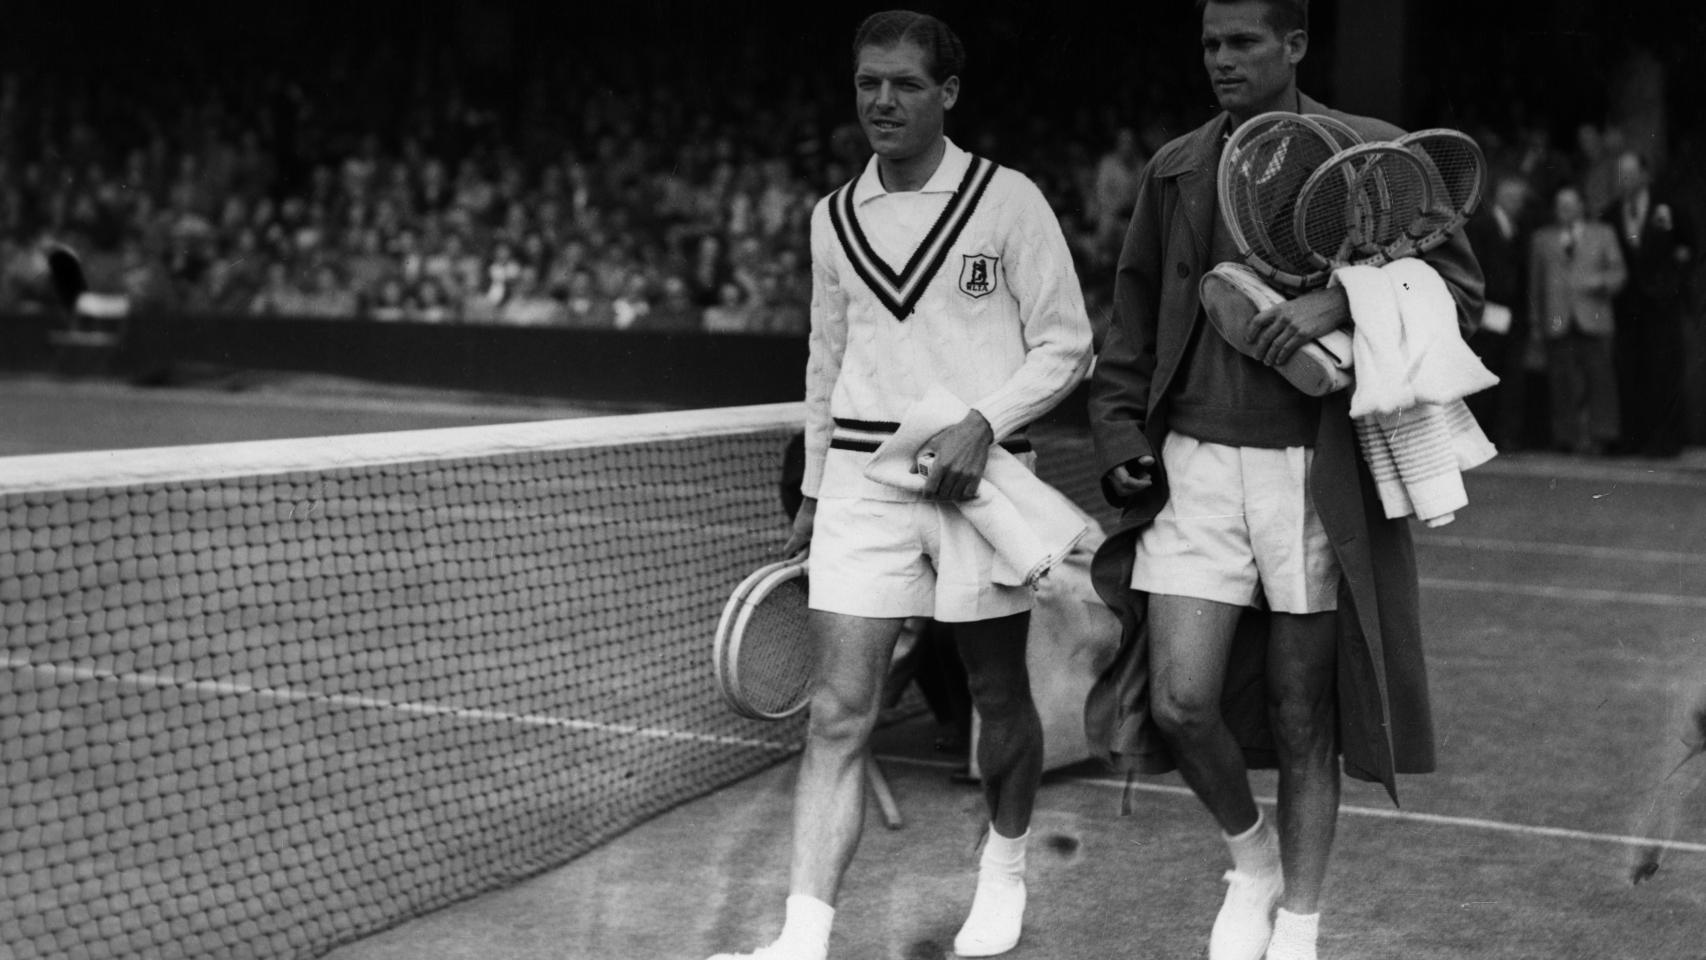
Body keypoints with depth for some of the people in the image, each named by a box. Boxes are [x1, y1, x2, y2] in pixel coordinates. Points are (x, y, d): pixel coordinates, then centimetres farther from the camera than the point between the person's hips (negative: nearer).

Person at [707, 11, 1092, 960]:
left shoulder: (1008, 200, -3)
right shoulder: (834, 217, 10)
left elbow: (1065, 344, -2)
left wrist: (982, 422, -16)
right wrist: (814, 486, 18)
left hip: (979, 475, -2)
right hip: (861, 478, 3)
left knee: (1001, 695, 11)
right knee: (838, 712, -6)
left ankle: (1006, 867, 38)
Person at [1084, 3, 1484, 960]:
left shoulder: (1372, 155, 1)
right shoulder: (1174, 171, 11)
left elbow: (1459, 284, -1)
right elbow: (1134, 321, 17)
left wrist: (1342, 302, -17)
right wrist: (1122, 439, 6)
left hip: (1317, 473, -2)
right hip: (1194, 463, 2)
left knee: (1304, 721, 5)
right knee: (1179, 702, -7)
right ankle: (1250, 854, 24)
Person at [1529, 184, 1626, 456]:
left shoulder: (1603, 234, 15)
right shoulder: (1541, 239, 16)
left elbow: (1618, 272, 11)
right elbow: (1535, 281, 15)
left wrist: (1601, 281, -11)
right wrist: (1536, 321, 9)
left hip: (1593, 320, 0)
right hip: (1557, 322, 1)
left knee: (1599, 377, -6)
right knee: (1563, 380, -4)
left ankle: (1600, 435, -2)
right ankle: (1568, 436, 1)